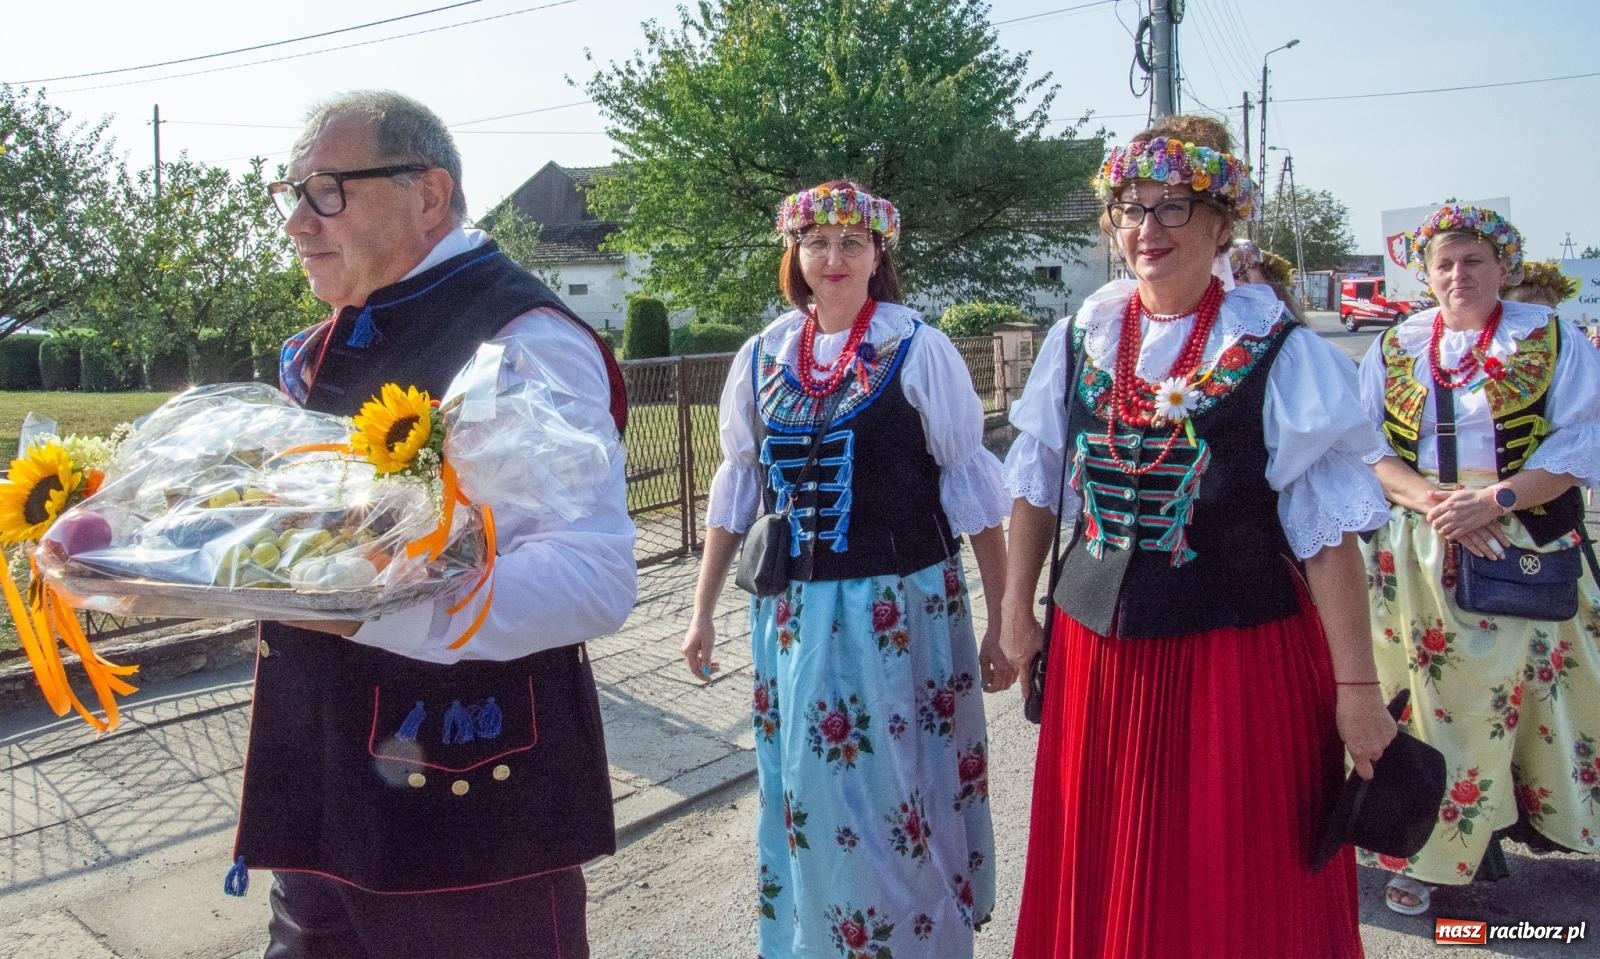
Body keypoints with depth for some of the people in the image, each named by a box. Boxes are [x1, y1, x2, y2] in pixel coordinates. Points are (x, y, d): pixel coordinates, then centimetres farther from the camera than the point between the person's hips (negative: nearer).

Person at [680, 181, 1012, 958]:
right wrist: (703, 610, 12)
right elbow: (737, 490, 11)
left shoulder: (918, 349, -7)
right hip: (795, 611, 4)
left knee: (900, 804, 5)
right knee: (807, 801, 13)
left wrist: (1002, 621, -5)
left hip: (902, 610, -3)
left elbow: (971, 487, -5)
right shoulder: (761, 358, 4)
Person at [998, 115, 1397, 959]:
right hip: (1096, 644, 4)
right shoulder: (1081, 337, 4)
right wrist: (1017, 611, 11)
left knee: (1236, 885, 9)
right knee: (1101, 875, 16)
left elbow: (1327, 529, -9)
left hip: (1238, 650, -3)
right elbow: (1036, 485, 12)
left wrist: (1356, 686, -9)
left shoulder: (1276, 352, -8)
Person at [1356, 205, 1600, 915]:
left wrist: (1492, 500, -18)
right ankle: (1430, 850, 11)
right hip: (1417, 553, 1)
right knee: (1426, 690, 1)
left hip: (1524, 552, -1)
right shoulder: (1393, 348, 10)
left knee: (1516, 692, 0)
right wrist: (1431, 502, -15)